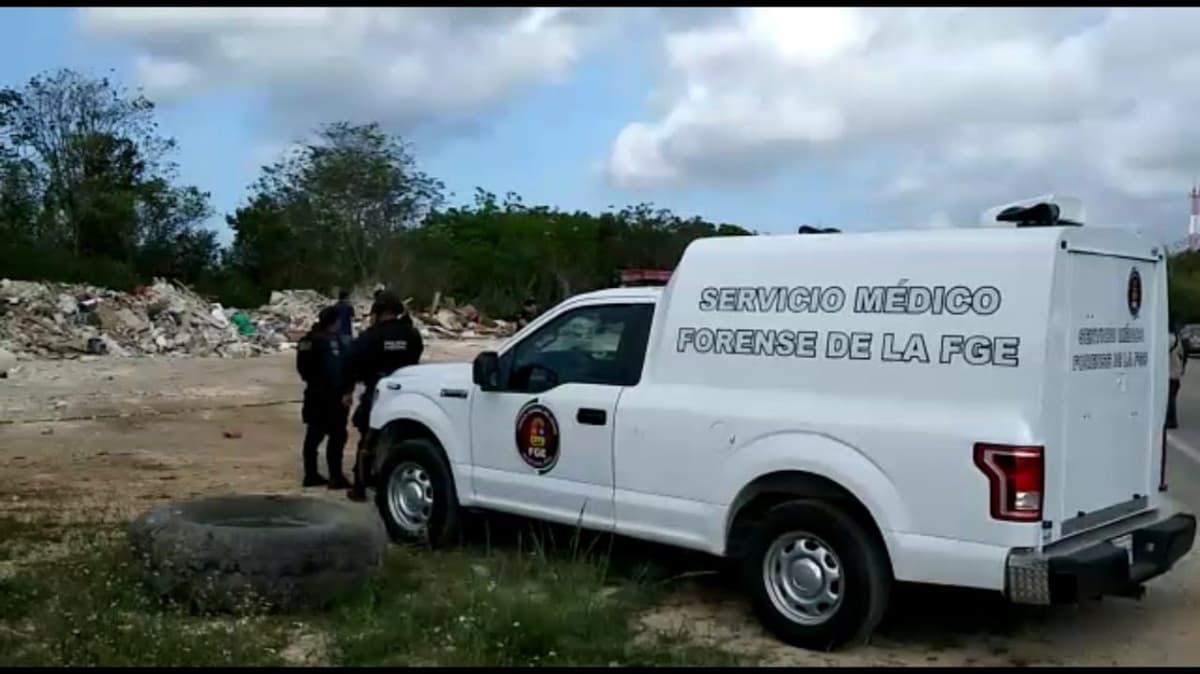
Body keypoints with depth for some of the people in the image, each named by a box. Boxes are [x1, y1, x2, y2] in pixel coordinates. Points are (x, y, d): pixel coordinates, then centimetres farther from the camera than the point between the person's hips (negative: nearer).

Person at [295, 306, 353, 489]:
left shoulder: (308, 340, 11)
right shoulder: (330, 341, -17)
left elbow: (303, 368, 16)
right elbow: (336, 370, -21)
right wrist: (344, 393, -17)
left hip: (314, 393, 10)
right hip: (330, 395, -10)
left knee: (313, 435, 13)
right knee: (337, 435, -6)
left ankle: (311, 475, 18)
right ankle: (335, 477, -7)